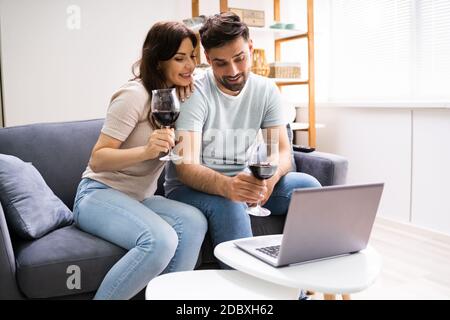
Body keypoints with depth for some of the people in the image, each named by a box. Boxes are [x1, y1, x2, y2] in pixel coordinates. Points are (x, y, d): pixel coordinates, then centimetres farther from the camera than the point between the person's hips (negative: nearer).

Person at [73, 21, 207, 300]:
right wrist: (146, 150, -31)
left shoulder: (180, 96, 9)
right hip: (99, 194, -6)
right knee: (161, 240, -33)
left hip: (140, 198, 6)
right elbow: (97, 160, -16)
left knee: (194, 222, -25)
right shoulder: (135, 95, -14)